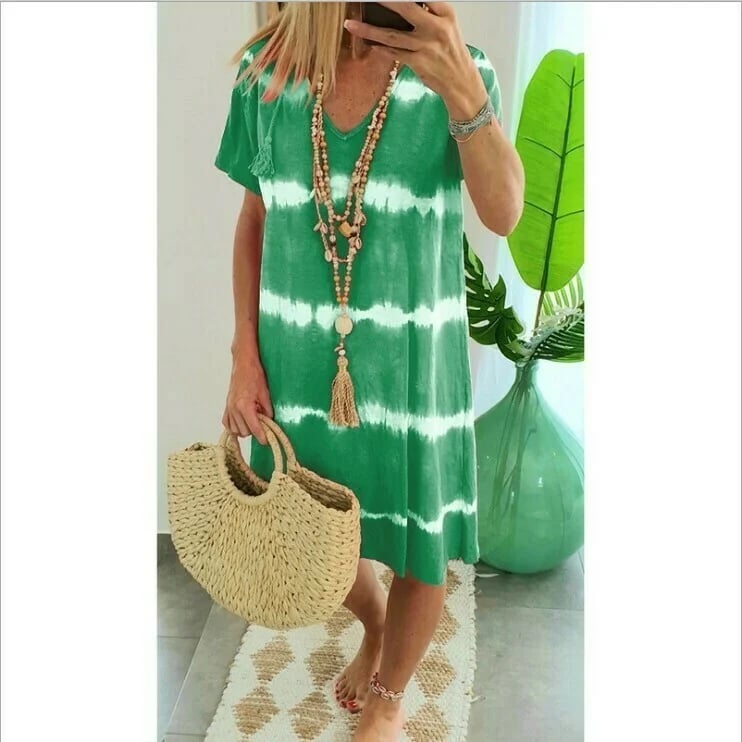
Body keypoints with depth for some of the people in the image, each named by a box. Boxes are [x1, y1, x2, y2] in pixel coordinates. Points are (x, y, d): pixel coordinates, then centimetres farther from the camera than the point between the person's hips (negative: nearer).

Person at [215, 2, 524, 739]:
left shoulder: (461, 68, -10)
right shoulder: (264, 69, -3)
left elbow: (503, 214, -23)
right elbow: (253, 221, 4)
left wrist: (460, 87, -39)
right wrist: (245, 357, -1)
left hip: (410, 362, -2)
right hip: (298, 360, 3)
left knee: (421, 549, 13)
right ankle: (375, 625, 56)